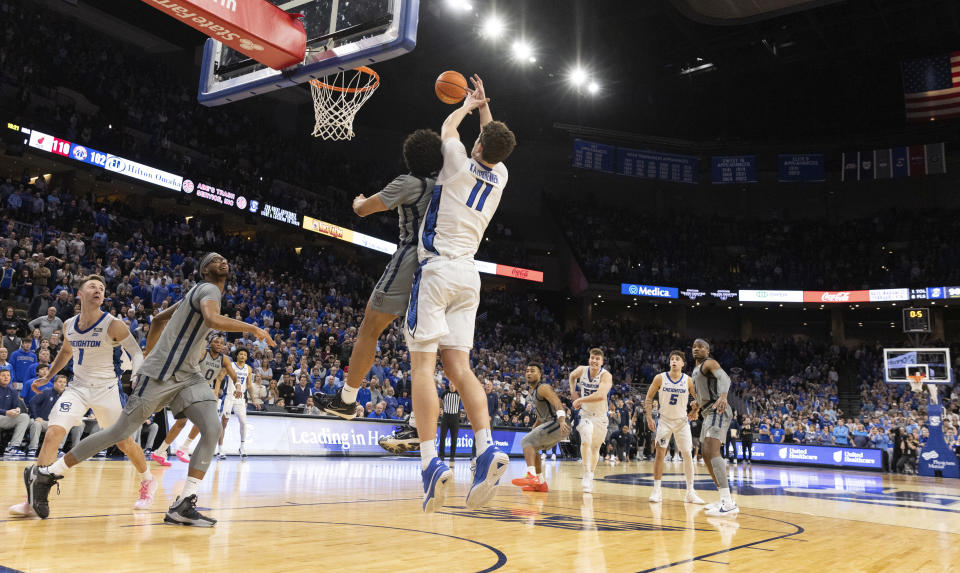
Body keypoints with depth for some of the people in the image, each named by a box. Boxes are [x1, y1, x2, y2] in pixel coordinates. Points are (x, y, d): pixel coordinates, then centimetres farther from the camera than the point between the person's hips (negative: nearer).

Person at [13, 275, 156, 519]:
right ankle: (35, 498, -11)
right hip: (78, 387, 4)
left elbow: (136, 352, -10)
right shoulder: (69, 325, 2)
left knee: (124, 442, 4)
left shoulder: (113, 325, -14)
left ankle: (147, 481, 29)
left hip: (105, 389, -3)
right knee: (53, 433, -16)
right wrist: (48, 376, 24)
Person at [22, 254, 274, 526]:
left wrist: (148, 357, 28)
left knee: (212, 430, -11)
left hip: (187, 375, 9)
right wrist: (253, 328, -30)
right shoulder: (209, 290, -12)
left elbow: (159, 319, 26)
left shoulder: (199, 292, 17)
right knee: (120, 432, 0)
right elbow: (212, 319, -37)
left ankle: (183, 505, -11)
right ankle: (45, 473, 19)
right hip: (160, 374, -9)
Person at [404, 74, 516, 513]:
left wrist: (467, 106, 40)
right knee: (458, 366, 3)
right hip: (469, 276, 5)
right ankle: (487, 449, -13)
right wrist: (484, 106, 46)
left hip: (437, 270, -5)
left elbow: (447, 128, 22)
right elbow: (495, 143, 36)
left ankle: (430, 461, -17)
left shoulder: (460, 164, 0)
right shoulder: (499, 176, 13)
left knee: (423, 365, -8)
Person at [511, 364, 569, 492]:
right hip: (551, 424, 10)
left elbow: (558, 404, -26)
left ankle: (532, 476, -30)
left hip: (557, 423, -10)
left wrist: (562, 421, -42)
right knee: (532, 447, 18)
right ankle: (541, 483, 20)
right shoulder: (531, 392, 18)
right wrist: (534, 429, 27)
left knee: (527, 441, -16)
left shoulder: (543, 388, -11)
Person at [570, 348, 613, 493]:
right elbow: (572, 376, 17)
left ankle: (590, 477, 31)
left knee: (595, 448, 12)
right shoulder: (581, 370, -9)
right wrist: (573, 392, 3)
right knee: (586, 440, -25)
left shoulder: (606, 376, -23)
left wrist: (580, 400, -32)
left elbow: (600, 396, -39)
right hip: (585, 413, 1)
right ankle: (587, 475, -19)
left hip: (600, 416, -1)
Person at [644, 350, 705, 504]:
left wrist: (695, 411, -11)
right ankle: (657, 490, 0)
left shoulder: (688, 381, -8)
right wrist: (649, 418, -7)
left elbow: (698, 398, 6)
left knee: (688, 455, -2)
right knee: (660, 453, -8)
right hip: (665, 420, -1)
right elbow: (648, 398, 0)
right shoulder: (660, 378, -9)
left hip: (682, 421, 1)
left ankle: (690, 492, 7)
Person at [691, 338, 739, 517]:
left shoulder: (709, 363, -6)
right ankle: (724, 500, 20)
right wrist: (698, 404, 20)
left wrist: (723, 396, -45)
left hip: (717, 411, -11)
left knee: (712, 452, -23)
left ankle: (729, 504, -30)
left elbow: (724, 378, -27)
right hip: (709, 413, 11)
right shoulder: (696, 370, 23)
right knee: (707, 455, 14)